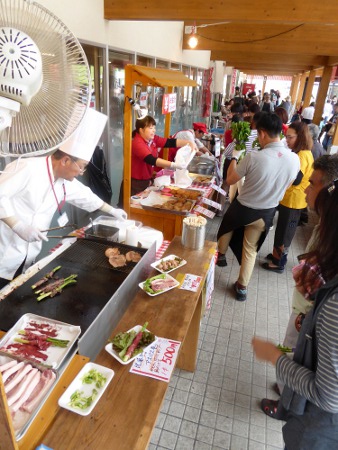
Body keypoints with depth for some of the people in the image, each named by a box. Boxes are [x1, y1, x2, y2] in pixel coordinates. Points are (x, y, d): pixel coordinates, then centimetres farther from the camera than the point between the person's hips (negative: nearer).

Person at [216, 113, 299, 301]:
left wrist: (234, 157, 2)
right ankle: (242, 287, 29)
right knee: (250, 249, 19)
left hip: (243, 208, -3)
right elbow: (286, 184, 5)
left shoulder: (254, 157, -26)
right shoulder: (295, 159, -13)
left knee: (227, 226, 31)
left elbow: (230, 180, -12)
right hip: (266, 213, 3)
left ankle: (221, 255, 51)